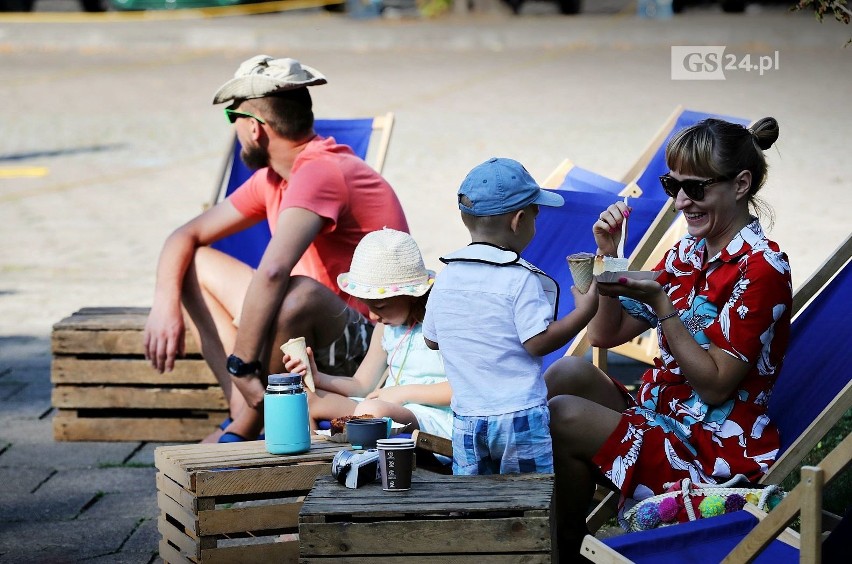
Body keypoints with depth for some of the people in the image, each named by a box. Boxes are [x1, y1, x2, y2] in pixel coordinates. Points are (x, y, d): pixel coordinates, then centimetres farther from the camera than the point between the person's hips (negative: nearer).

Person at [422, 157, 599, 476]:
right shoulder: (521, 279, -13)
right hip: (521, 418, -5)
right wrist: (584, 310, -8)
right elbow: (538, 342, -16)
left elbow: (431, 339, 14)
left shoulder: (446, 278, 5)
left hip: (466, 418, 5)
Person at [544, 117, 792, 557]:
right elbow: (605, 335, 13)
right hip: (659, 418, 8)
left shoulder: (761, 268, -14)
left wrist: (659, 303, -24)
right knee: (568, 373, -14)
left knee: (561, 417, -20)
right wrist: (608, 256, -1)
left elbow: (715, 385, -18)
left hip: (717, 451, -8)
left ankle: (568, 547, 2)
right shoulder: (687, 253, 11)